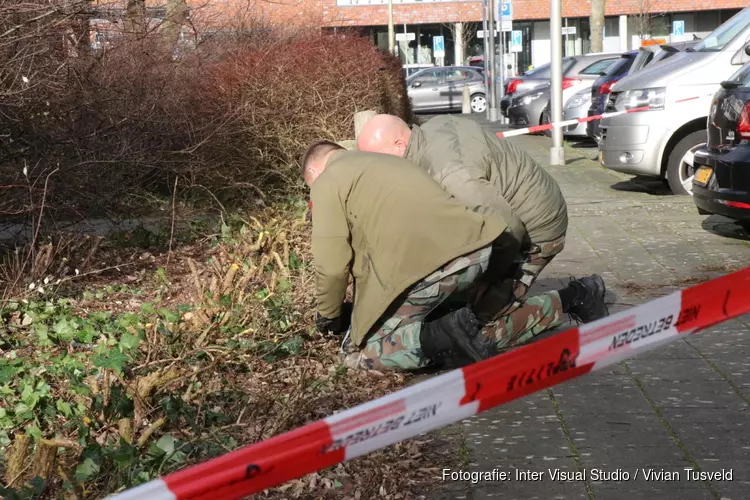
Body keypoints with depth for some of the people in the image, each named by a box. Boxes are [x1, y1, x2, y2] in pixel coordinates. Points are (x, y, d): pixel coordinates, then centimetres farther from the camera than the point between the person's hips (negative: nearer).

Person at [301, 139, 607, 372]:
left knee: (358, 352, 8)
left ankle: (442, 337, -16)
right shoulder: (387, 163, 35)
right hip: (478, 250, 7)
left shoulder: (327, 183, 10)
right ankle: (570, 299, 17)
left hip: (427, 266, -7)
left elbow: (332, 264, 4)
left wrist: (328, 315, 23)